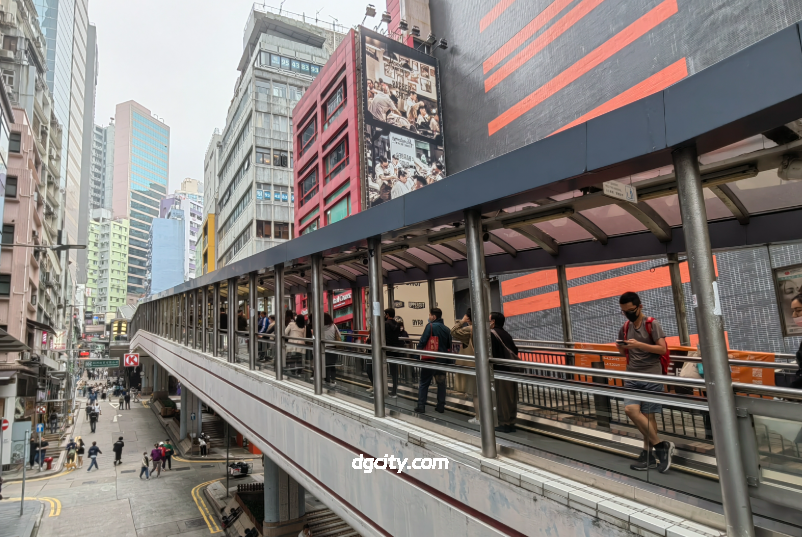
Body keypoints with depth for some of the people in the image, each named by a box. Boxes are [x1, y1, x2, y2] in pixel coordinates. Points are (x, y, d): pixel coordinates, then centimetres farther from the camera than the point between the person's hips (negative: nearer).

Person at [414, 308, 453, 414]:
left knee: (424, 383, 4)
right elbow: (449, 346, 11)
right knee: (441, 383, 14)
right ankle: (441, 406, 16)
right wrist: (449, 362, 16)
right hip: (442, 360, 5)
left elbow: (422, 341, -14)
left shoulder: (430, 326, -9)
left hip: (430, 359, -5)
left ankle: (421, 406, 4)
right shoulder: (446, 329, 7)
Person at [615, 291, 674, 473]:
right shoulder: (625, 328, 12)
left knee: (648, 414, -4)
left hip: (652, 377, -4)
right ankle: (661, 446, 2)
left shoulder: (652, 324, -3)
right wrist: (620, 347, -1)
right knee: (630, 409, -10)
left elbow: (663, 349, -12)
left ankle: (649, 454, 9)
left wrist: (639, 344, -22)